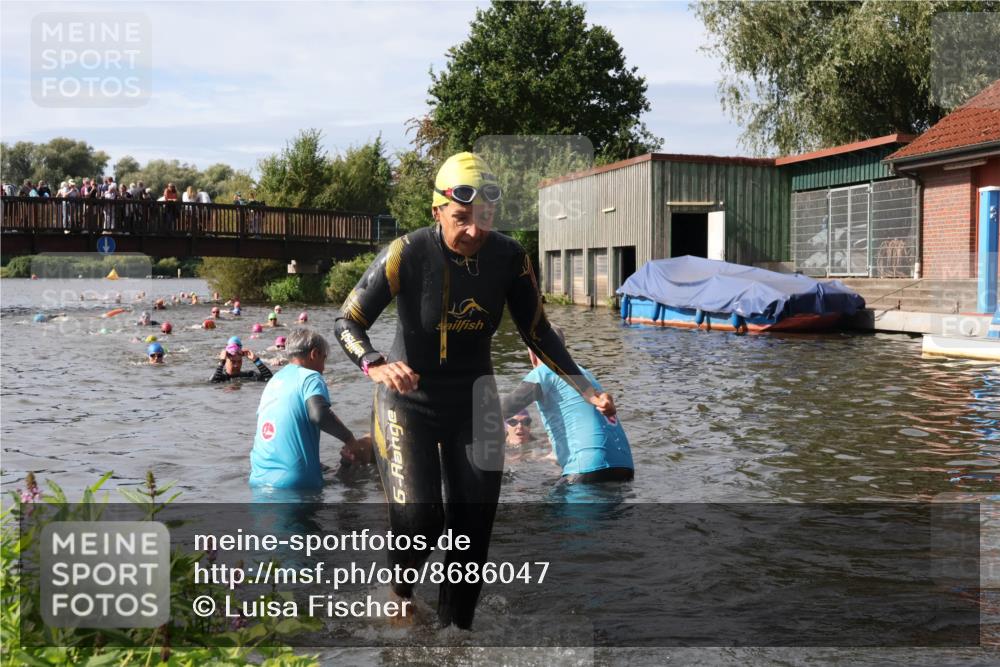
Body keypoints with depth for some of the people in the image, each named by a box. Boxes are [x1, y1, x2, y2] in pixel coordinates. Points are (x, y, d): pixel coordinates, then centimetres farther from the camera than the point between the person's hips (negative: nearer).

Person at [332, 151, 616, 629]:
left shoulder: (508, 258, -11)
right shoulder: (408, 254, -20)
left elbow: (537, 333, -1)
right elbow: (346, 323, -17)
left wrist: (586, 390, -12)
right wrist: (375, 366, -38)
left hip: (475, 403, 3)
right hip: (409, 401, -3)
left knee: (474, 528, 2)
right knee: (419, 521, -16)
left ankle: (456, 624, 23)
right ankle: (403, 572, 20)